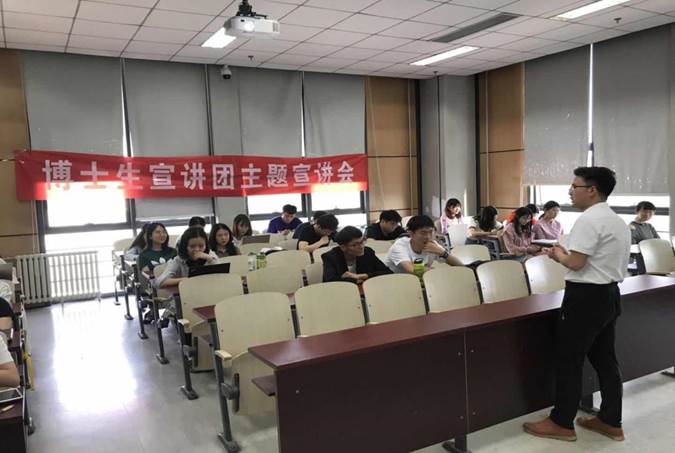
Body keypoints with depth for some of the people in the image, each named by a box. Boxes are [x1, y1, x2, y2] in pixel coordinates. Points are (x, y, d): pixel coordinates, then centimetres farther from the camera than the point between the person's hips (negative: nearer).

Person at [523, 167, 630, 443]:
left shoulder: (588, 219, -18)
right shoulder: (618, 221, 14)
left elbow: (575, 263, -23)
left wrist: (559, 254, -2)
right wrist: (567, 255, 13)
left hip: (586, 297, -10)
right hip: (609, 294, 10)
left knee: (568, 360, 1)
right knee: (605, 359, 16)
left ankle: (562, 423, 11)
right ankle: (610, 422, 25)